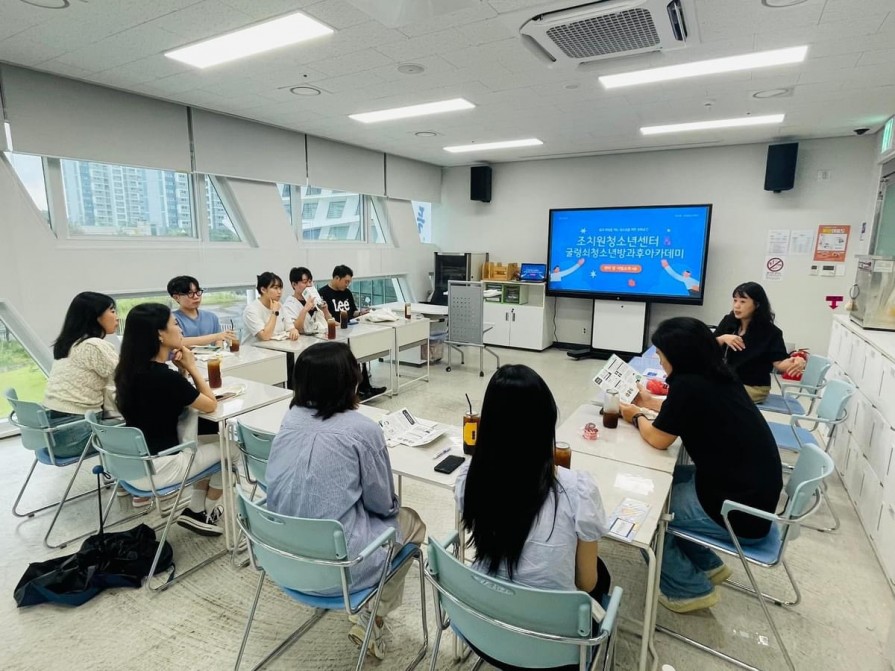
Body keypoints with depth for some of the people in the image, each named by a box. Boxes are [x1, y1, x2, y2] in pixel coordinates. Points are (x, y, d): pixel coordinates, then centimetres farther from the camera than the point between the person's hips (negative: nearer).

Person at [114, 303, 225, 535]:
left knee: (206, 445, 24)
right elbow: (210, 405, -12)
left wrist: (180, 369, -3)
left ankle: (195, 509, 27)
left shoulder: (129, 369, -1)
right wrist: (191, 367, -7)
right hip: (157, 468, -8)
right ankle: (206, 514, 28)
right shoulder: (164, 376, -27)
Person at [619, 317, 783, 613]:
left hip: (740, 511, -8)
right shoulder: (717, 377, 0)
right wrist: (651, 403, 23)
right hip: (751, 491, 9)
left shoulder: (688, 385, -24)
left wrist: (636, 417, 7)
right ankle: (707, 565, 30)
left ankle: (688, 589, 17)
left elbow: (658, 439, -11)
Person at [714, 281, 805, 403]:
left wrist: (794, 362, -38)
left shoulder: (770, 332, -9)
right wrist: (723, 338, -21)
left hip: (755, 387, -4)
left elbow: (779, 362, -17)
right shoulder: (728, 322, 2)